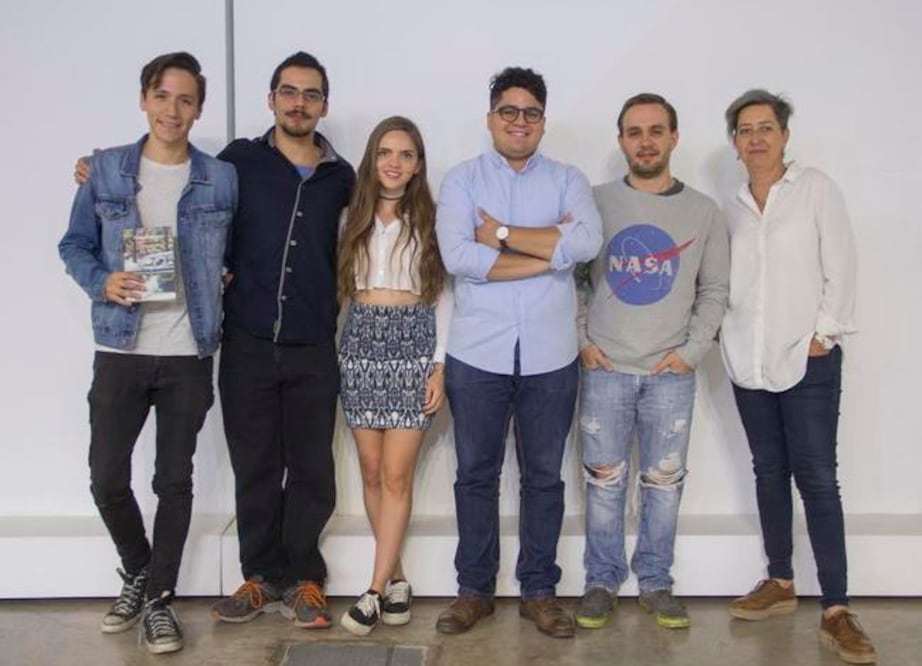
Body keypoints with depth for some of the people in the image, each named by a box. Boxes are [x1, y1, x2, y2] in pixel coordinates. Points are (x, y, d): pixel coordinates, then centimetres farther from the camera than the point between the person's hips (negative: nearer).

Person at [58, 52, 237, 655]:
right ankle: (139, 572, 31)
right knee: (107, 479, 4)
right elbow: (74, 244, 7)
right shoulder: (106, 170, 1)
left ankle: (160, 598, 21)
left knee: (175, 481, 7)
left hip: (190, 355, 0)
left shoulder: (222, 179, 1)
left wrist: (225, 285, -7)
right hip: (121, 351, 1)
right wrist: (101, 282, -11)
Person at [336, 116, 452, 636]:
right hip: (361, 342, 3)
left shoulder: (430, 219, 2)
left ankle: (376, 590, 1)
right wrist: (339, 353, 0)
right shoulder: (355, 217, 9)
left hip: (412, 342, -3)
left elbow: (444, 297, 2)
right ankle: (396, 578, 18)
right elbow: (341, 286, 8)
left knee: (397, 474, -5)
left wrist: (440, 365, -5)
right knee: (372, 472, 5)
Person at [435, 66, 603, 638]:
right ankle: (475, 589, 22)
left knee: (544, 476, 10)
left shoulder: (569, 180, 6)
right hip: (477, 355, 0)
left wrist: (502, 235, -12)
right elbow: (456, 255, -14)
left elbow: (588, 242, -14)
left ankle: (540, 590, 23)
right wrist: (549, 253, -13)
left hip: (550, 356, 1)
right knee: (476, 474, 9)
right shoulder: (462, 180, 4)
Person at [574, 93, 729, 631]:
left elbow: (715, 290, 7)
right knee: (605, 480, 6)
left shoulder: (704, 212, 5)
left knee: (665, 481, 7)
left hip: (672, 372, 1)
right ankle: (603, 581, 19)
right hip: (604, 368, -1)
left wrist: (693, 350, -4)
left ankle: (656, 582, 22)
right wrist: (581, 339, -2)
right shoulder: (595, 202, 2)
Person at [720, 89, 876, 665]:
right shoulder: (732, 207, 12)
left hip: (809, 360, -5)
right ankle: (781, 584, 24)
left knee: (817, 478, -7)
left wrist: (823, 335, -11)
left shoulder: (816, 188, -1)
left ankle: (837, 611, -3)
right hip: (749, 361, 5)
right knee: (769, 471, 12)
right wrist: (727, 330, 1)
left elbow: (840, 269, -5)